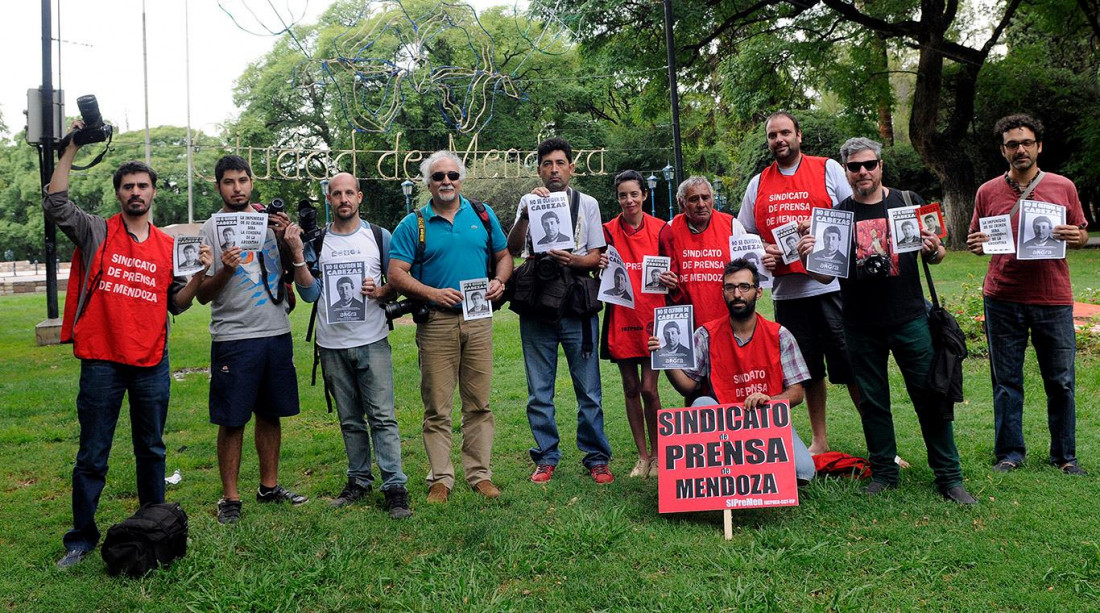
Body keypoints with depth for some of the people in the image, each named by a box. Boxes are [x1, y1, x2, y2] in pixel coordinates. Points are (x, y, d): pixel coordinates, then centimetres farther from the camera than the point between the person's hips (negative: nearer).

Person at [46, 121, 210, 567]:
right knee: (92, 455, 5)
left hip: (152, 362, 2)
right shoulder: (96, 233, 2)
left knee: (151, 450, 14)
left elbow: (177, 304, 8)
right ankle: (82, 536, 18)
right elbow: (56, 204, -13)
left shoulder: (168, 246, 8)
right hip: (101, 361, -2)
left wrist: (198, 274, -9)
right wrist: (72, 149, -14)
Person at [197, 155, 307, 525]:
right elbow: (202, 294, -3)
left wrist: (285, 239, -2)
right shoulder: (211, 230, -2)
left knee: (271, 414, 13)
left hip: (277, 333, 4)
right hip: (233, 338, -4)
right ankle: (230, 498, 12)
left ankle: (269, 487, 26)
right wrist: (225, 270, -21)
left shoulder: (269, 221, 9)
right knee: (232, 421, 1)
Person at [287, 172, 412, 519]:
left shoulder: (380, 237, 3)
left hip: (372, 341, -2)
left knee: (382, 416, -6)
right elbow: (309, 294, -1)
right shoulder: (315, 242, 6)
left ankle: (395, 487, -2)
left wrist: (380, 292, -12)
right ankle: (359, 481, 23)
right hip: (332, 344, 2)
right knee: (349, 420, 11)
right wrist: (297, 254, -12)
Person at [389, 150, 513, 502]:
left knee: (479, 404, 7)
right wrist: (433, 294, -17)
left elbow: (503, 256, 17)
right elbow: (396, 274, -3)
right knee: (437, 407, 2)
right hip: (436, 323, -2)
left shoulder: (483, 215, 11)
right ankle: (440, 478, 12)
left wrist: (499, 281, -4)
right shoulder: (413, 225, 3)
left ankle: (479, 474, 17)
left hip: (479, 320, 2)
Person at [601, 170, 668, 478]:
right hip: (622, 316, 2)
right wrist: (601, 267, -18)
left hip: (653, 316, -1)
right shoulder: (609, 230, 3)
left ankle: (657, 455, 13)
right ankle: (642, 456, 20)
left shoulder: (660, 229, 1)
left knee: (649, 388, -5)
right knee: (631, 389, 7)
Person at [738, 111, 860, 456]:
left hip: (831, 284, -3)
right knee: (809, 369, 11)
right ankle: (819, 440, 23)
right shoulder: (758, 184, 14)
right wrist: (762, 250, -3)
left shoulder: (828, 169, 4)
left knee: (850, 366, -3)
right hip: (785, 290, 3)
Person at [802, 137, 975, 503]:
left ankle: (949, 477, 13)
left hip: (910, 320, 0)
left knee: (931, 397, 1)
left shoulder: (908, 203, 5)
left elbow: (936, 254, 10)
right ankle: (883, 472, 24)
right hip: (861, 327, 1)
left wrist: (933, 251, -13)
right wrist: (809, 257, -18)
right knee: (872, 403, 9)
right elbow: (825, 275, 3)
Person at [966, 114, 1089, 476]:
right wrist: (975, 245, -9)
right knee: (1006, 381, 5)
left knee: (1061, 381, 5)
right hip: (1002, 299, 0)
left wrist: (1076, 238, -10)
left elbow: (1082, 234, 13)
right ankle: (1010, 453, 17)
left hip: (1053, 299, 0)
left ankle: (1064, 455, 19)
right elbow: (977, 240, 14)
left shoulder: (1063, 187, 6)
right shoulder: (988, 192, 6)